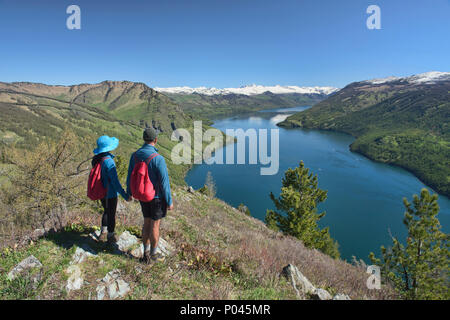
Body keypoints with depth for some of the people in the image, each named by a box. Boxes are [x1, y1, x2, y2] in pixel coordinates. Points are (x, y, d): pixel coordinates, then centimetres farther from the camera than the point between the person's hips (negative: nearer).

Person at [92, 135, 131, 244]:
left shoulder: (96, 159, -3)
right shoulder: (108, 161, -28)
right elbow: (115, 182, -26)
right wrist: (125, 195, -20)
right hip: (110, 193, -7)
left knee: (107, 211, 27)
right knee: (111, 214, 12)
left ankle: (103, 234, 39)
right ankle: (110, 237, 29)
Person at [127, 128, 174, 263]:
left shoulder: (135, 155, -5)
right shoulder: (158, 158, -26)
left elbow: (130, 176, 6)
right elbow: (164, 182, -22)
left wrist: (129, 192, 23)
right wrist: (169, 201, -11)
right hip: (157, 197, -6)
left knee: (147, 223, 19)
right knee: (155, 225, 10)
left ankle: (146, 254, 31)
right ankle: (154, 254, 28)